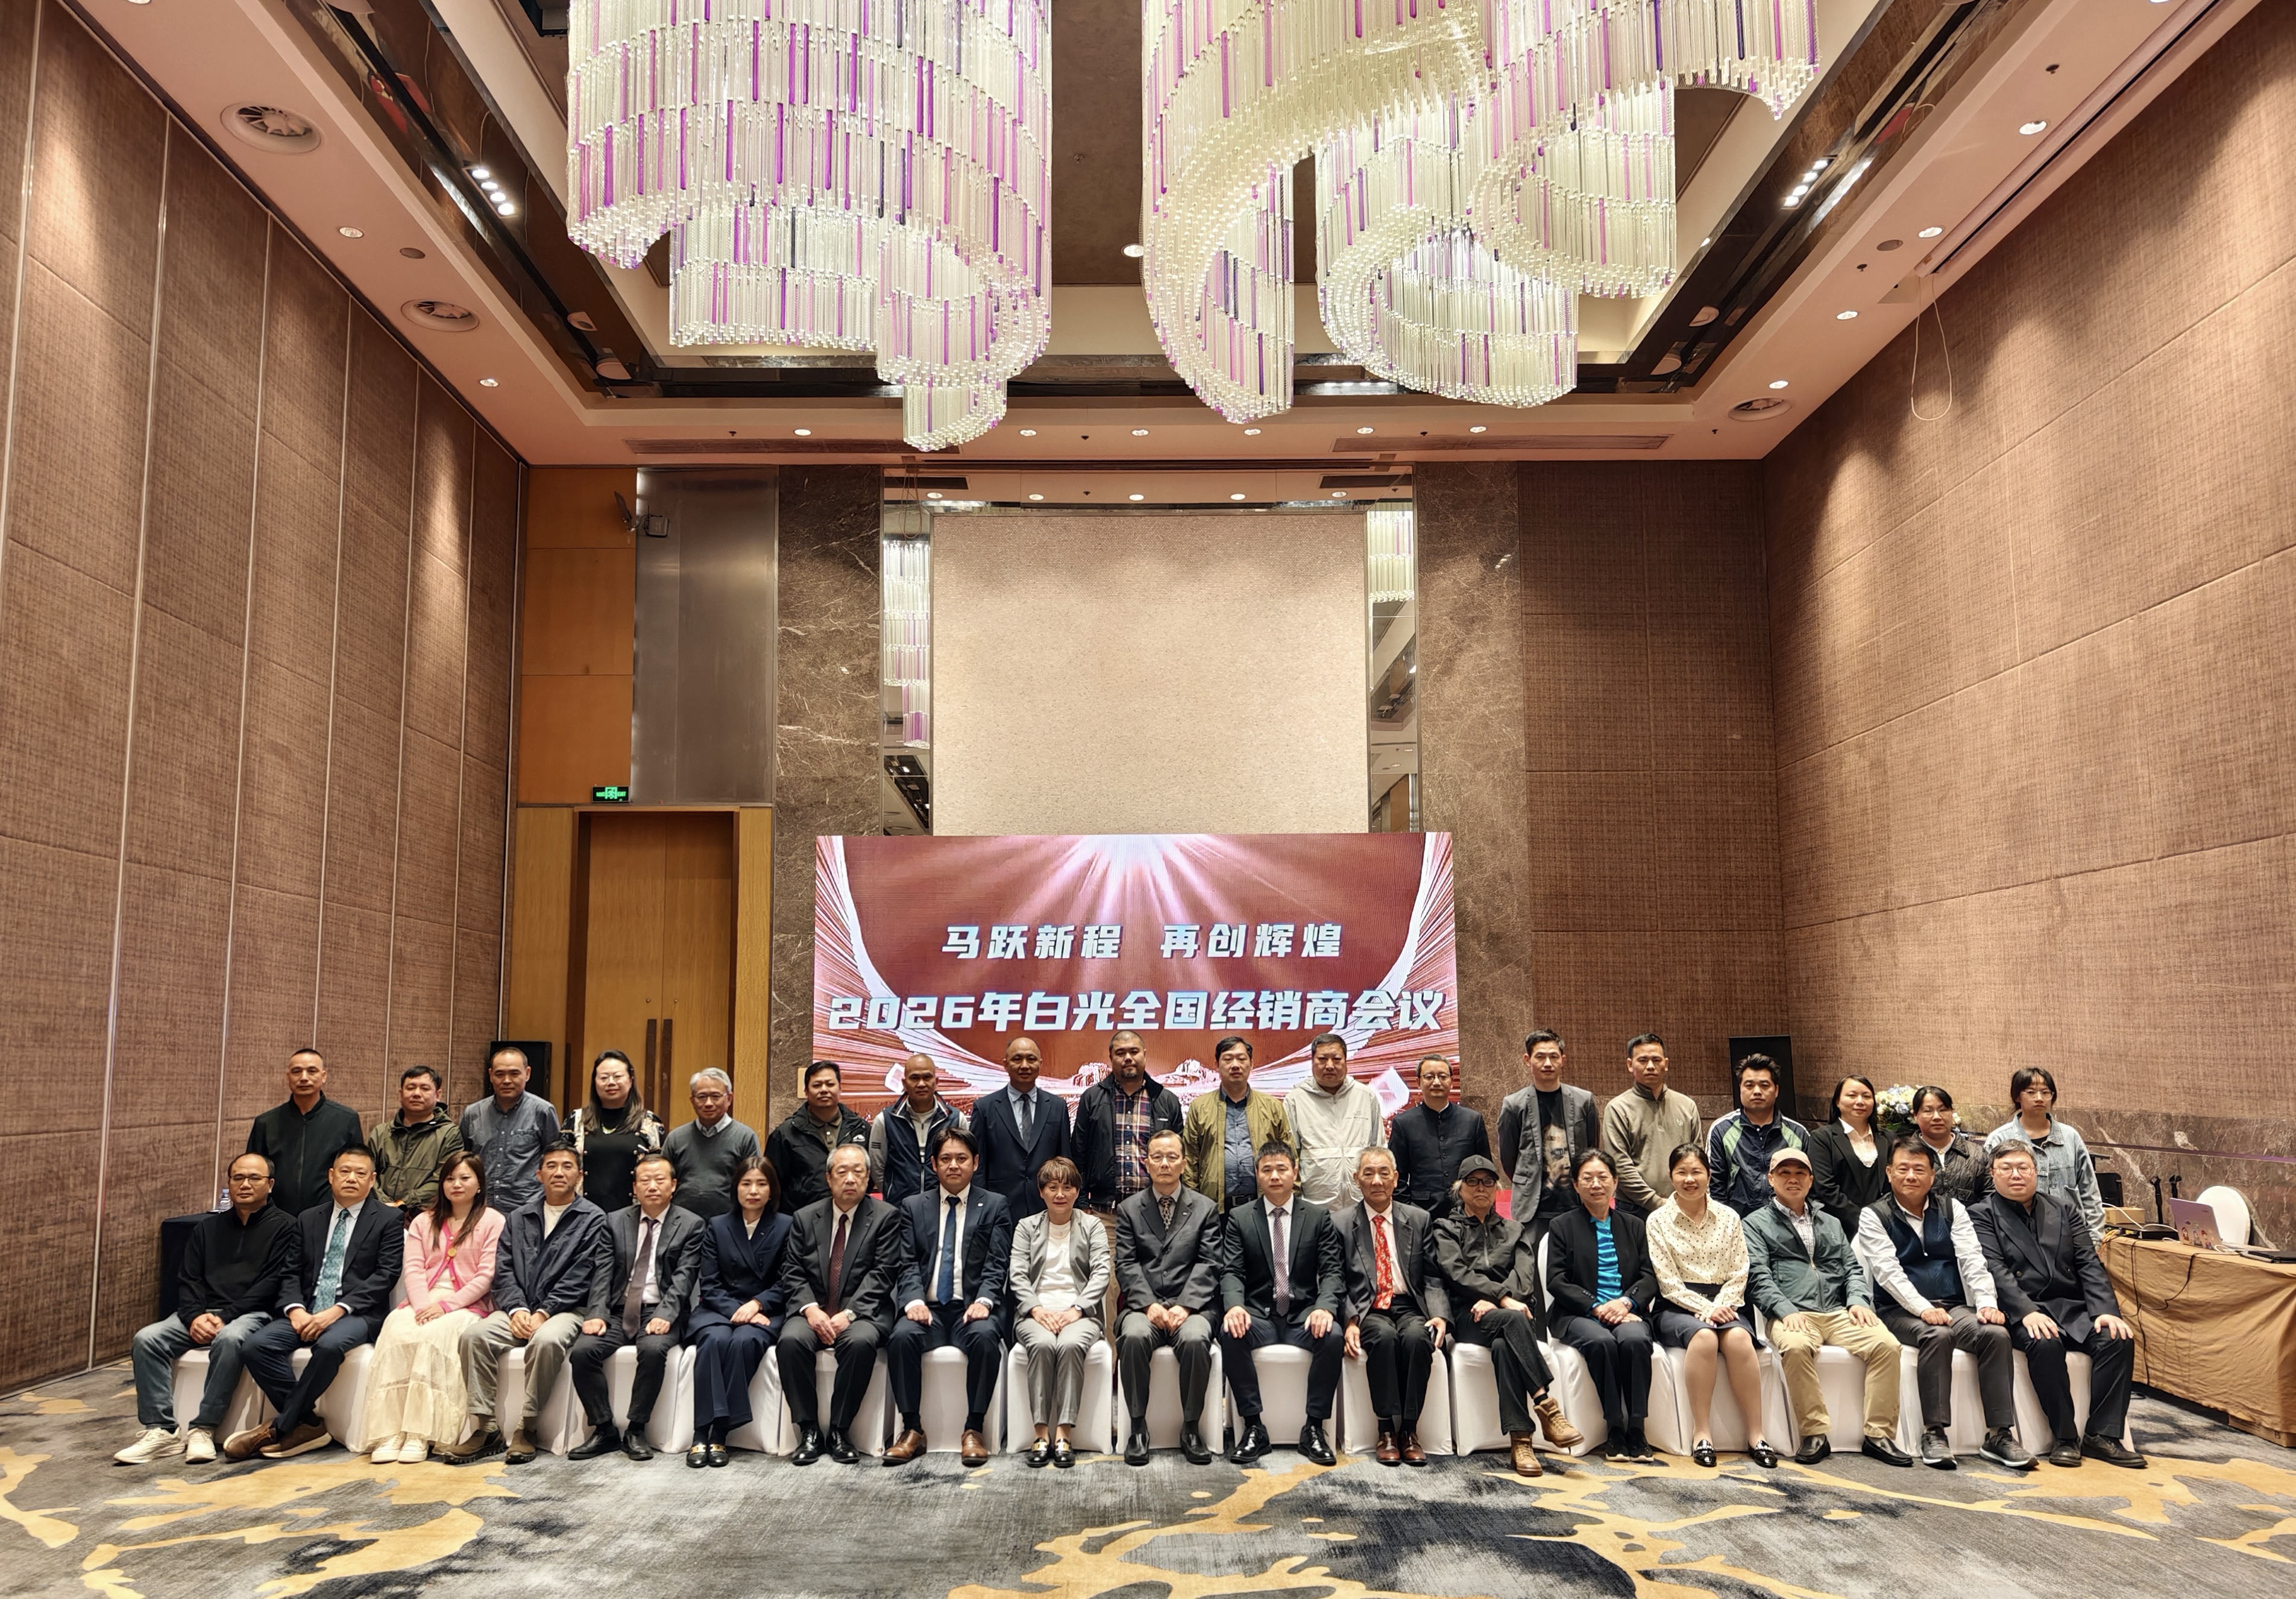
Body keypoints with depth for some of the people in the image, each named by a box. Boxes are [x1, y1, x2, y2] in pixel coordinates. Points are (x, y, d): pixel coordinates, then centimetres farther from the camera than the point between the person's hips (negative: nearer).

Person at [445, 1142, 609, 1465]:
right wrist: (517, 1309, -8)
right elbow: (503, 1270, 10)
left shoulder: (593, 1219, 4)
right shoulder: (519, 1218, 18)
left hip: (565, 1309, -4)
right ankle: (484, 1429, -17)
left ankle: (526, 1428, -23)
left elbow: (580, 1277, -6)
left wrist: (543, 1313, -15)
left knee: (547, 1340, -37)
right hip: (520, 1309, 4)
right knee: (474, 1335, -24)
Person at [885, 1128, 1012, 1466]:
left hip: (973, 1307, -1)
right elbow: (909, 1263, 6)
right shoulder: (913, 1207, 16)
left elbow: (997, 1264, 1)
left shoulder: (995, 1205, 11)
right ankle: (912, 1430, -18)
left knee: (985, 1337, -34)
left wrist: (984, 1301, -18)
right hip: (928, 1308, 2)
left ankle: (974, 1430, -22)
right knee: (901, 1337, -30)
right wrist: (914, 1300, -14)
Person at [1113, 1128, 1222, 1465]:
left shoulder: (1206, 1209, 12)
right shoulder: (1129, 1209, 13)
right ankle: (1137, 1428, -19)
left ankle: (1191, 1429, -17)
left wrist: (1185, 1306, -12)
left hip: (1190, 1306, 0)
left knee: (1195, 1340, -34)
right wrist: (1149, 1305, -13)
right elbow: (1126, 1265, 3)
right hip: (1144, 1305, 1)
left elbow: (1208, 1265, 3)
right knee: (1134, 1337, -33)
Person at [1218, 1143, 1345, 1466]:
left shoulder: (1319, 1217, 8)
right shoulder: (1240, 1218, 8)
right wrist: (1234, 1305, -24)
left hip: (1304, 1315, 0)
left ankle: (1314, 1428, -17)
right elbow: (1231, 1271, -1)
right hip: (1258, 1315, 0)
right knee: (1231, 1334, -32)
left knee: (1332, 1336, -32)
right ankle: (1253, 1428, -20)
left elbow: (1333, 1270, 1)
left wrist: (1325, 1307, -21)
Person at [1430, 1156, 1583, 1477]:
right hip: (1468, 1317, -2)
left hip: (1511, 1312, 2)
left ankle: (1520, 1441, -43)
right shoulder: (1446, 1229, 17)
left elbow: (1525, 1276, 7)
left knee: (1504, 1345, -37)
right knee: (1515, 1320, -38)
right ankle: (1546, 1405, -44)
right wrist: (1502, 1297, -17)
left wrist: (1493, 1301, -14)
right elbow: (1457, 1273, -2)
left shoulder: (1515, 1231, 26)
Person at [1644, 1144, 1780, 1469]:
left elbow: (1738, 1275, 7)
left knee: (1738, 1338, -32)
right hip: (1677, 1308, -2)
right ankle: (1701, 1432, -30)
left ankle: (1756, 1433, -28)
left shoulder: (1728, 1218, 12)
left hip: (1722, 1305, 2)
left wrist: (1720, 1306, -11)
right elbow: (1668, 1282, -3)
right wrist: (1705, 1309, -15)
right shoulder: (1658, 1221, 4)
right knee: (1704, 1335, -35)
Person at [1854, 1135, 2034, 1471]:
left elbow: (1972, 1261, 1)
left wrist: (1987, 1302, -16)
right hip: (1901, 1311, -4)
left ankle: (2000, 1435, -21)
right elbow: (1888, 1271, -10)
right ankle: (1933, 1433, -30)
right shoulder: (1874, 1216, 1)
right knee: (1938, 1334, -35)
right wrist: (1923, 1308, -24)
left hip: (1953, 1307, 4)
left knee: (1996, 1333, -25)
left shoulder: (1952, 1209, 12)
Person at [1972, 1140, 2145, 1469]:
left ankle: (2102, 1435, -15)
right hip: (2021, 1312, -5)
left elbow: (2089, 1265, 9)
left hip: (2072, 1307, 5)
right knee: (2045, 1343, -34)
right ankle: (2064, 1437, -20)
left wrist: (2106, 1311, -8)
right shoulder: (1982, 1215, 4)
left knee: (2118, 1339, -22)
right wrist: (2027, 1312, -25)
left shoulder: (2063, 1212, 19)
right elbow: (1994, 1269, -10)